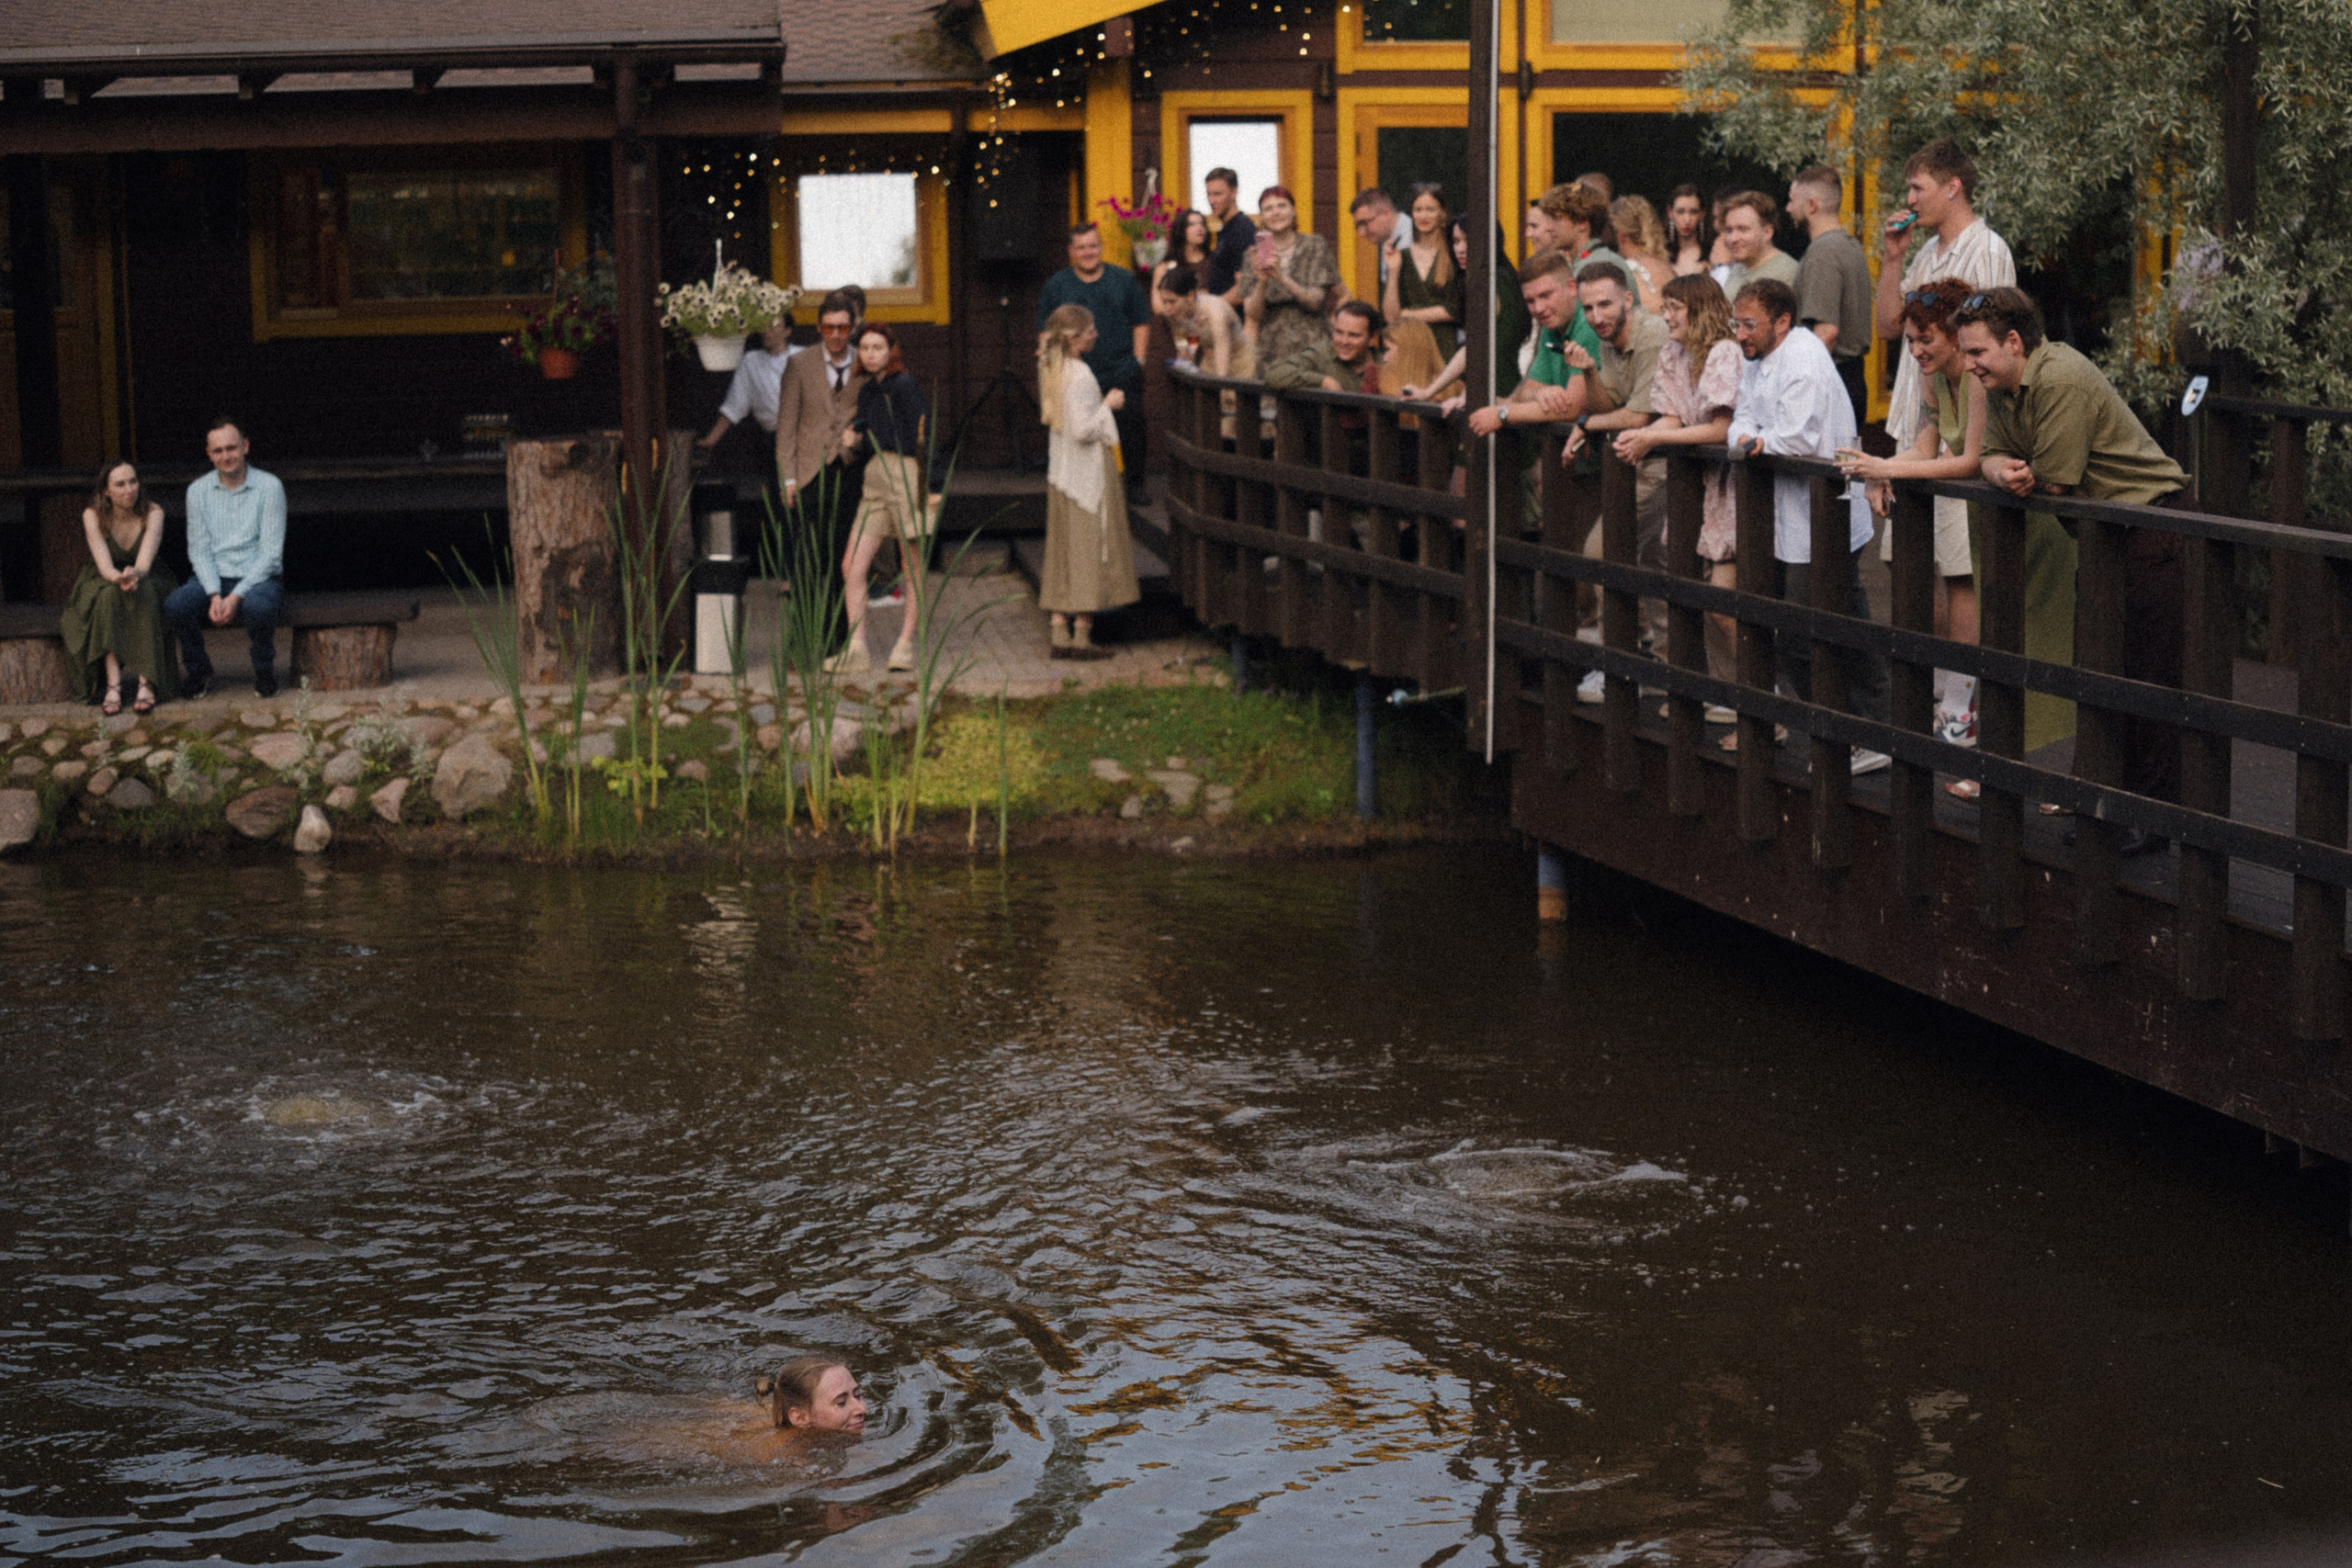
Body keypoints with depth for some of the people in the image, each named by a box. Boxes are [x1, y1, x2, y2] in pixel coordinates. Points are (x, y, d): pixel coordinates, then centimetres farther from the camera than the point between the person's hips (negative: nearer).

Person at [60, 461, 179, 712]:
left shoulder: (153, 513, -13)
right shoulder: (93, 516, -13)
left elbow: (145, 562, -25)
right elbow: (104, 565, -23)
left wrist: (135, 574, -50)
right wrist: (119, 578, -47)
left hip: (145, 582, 0)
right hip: (101, 585, 0)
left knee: (143, 595, -35)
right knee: (110, 596, -35)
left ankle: (146, 684, -46)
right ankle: (112, 684, -46)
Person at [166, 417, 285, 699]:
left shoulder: (269, 487, -6)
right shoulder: (198, 491, 5)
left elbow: (271, 552, -10)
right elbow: (199, 550, 2)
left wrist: (236, 596, -19)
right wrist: (214, 595, -15)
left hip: (257, 579, -3)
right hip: (213, 579, 3)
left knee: (258, 606, -38)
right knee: (175, 604, -28)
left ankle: (264, 671, -9)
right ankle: (198, 669, -1)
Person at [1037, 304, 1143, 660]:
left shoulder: (1053, 370, 9)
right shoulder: (1080, 376, -19)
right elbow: (1082, 430, -22)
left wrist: (1101, 404, 16)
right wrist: (1108, 404, -9)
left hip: (1060, 473, 9)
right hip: (1088, 474, -9)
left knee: (1062, 553, 10)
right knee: (1089, 550, -2)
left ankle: (1060, 634, 10)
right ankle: (1082, 635, -1)